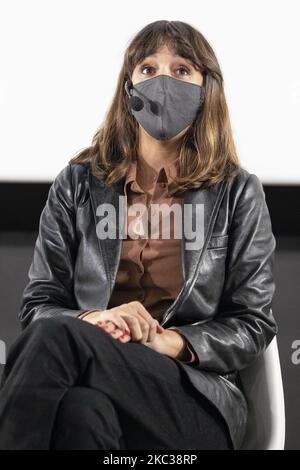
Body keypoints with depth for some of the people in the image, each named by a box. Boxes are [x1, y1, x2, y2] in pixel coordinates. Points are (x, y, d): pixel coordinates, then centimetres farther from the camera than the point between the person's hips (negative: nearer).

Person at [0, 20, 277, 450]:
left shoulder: (237, 192, 10)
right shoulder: (78, 184, 15)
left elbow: (254, 324, 6)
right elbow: (39, 305, 11)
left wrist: (169, 342, -13)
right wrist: (93, 320, -13)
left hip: (196, 399, -1)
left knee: (58, 336, -33)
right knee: (84, 410, -40)